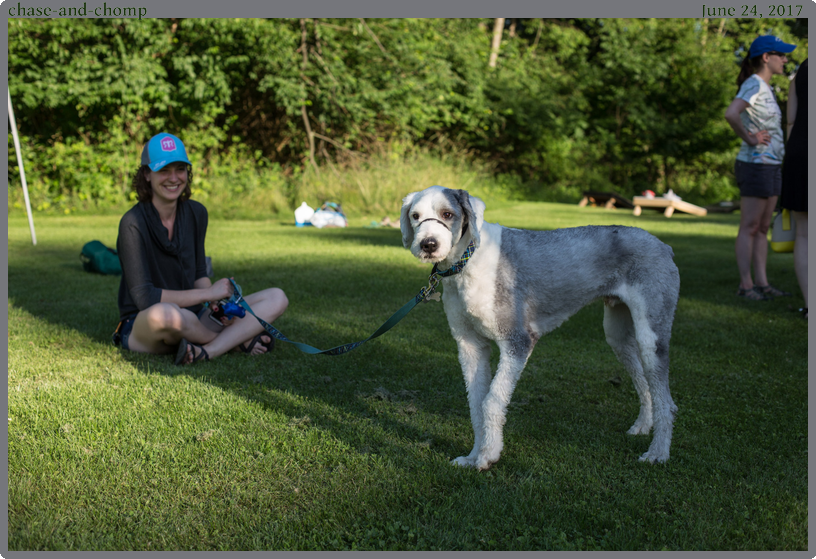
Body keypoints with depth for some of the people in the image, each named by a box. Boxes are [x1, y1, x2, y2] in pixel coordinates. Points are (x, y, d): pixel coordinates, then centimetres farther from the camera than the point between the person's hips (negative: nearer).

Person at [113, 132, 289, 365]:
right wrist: (208, 293, -18)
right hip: (141, 327, -6)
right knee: (166, 314, -43)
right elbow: (144, 297, -22)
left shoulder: (196, 213, 3)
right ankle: (238, 340, -14)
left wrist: (217, 303, -10)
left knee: (276, 298, -7)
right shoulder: (133, 223, -16)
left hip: (191, 316, 6)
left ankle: (208, 352, -29)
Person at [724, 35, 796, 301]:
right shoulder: (754, 84, -13)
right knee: (749, 227, -4)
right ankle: (746, 284, 2)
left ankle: (762, 282, 16)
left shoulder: (766, 88, 16)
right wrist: (749, 138, -18)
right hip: (755, 165, -9)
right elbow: (731, 113, -30)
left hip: (772, 166, 9)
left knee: (763, 227, 11)